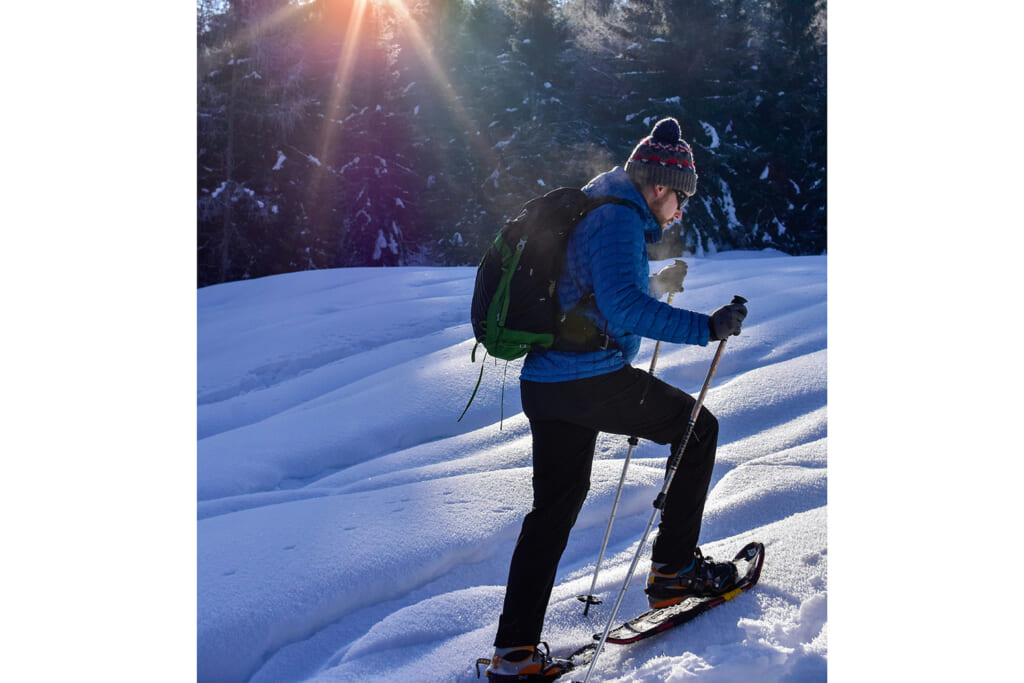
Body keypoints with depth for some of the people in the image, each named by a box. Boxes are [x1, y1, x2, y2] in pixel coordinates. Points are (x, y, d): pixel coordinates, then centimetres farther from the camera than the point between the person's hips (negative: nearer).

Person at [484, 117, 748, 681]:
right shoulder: (618, 218, -11)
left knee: (554, 508, 15)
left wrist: (657, 284, 35)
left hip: (545, 384, 10)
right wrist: (703, 327, -27)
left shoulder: (594, 211, 21)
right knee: (698, 427, 10)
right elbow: (624, 305, -25)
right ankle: (673, 568, 13)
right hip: (593, 379, -10)